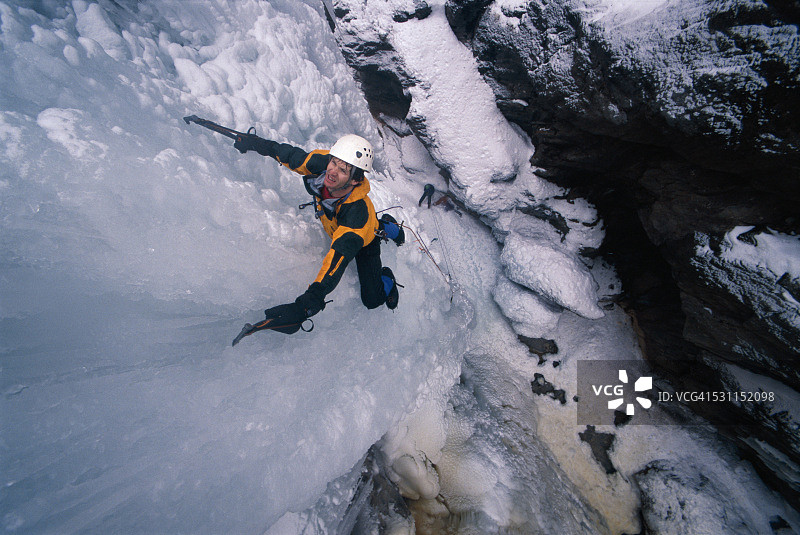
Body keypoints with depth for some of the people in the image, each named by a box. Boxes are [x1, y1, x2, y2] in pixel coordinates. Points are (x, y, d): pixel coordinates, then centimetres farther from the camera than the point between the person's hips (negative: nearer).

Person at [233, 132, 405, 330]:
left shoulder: (359, 213, -49)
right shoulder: (322, 163, -34)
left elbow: (338, 257, -56)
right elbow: (295, 156, -12)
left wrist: (306, 305, -64)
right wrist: (256, 143, -3)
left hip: (367, 240, -5)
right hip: (334, 226, 6)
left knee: (372, 300, -2)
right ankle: (386, 225, 51)